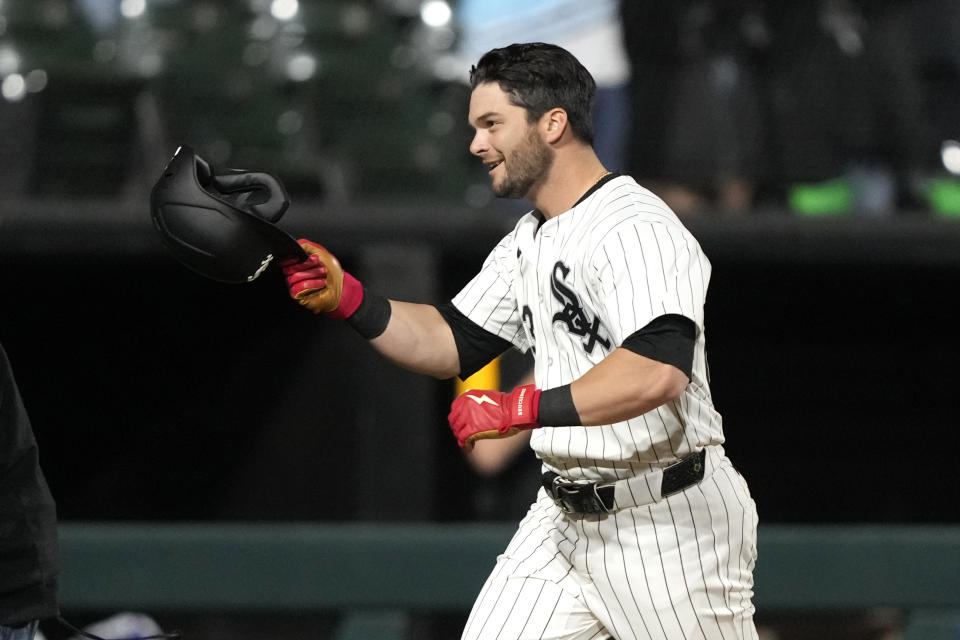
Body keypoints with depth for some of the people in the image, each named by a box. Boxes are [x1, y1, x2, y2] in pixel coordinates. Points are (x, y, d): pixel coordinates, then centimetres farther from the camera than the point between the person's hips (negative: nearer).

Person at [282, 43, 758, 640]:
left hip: (668, 519, -9)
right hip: (565, 516, 9)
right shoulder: (529, 242, 14)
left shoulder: (635, 228, -18)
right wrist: (349, 298, 2)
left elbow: (659, 371, -32)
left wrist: (526, 407, -32)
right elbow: (452, 343, 17)